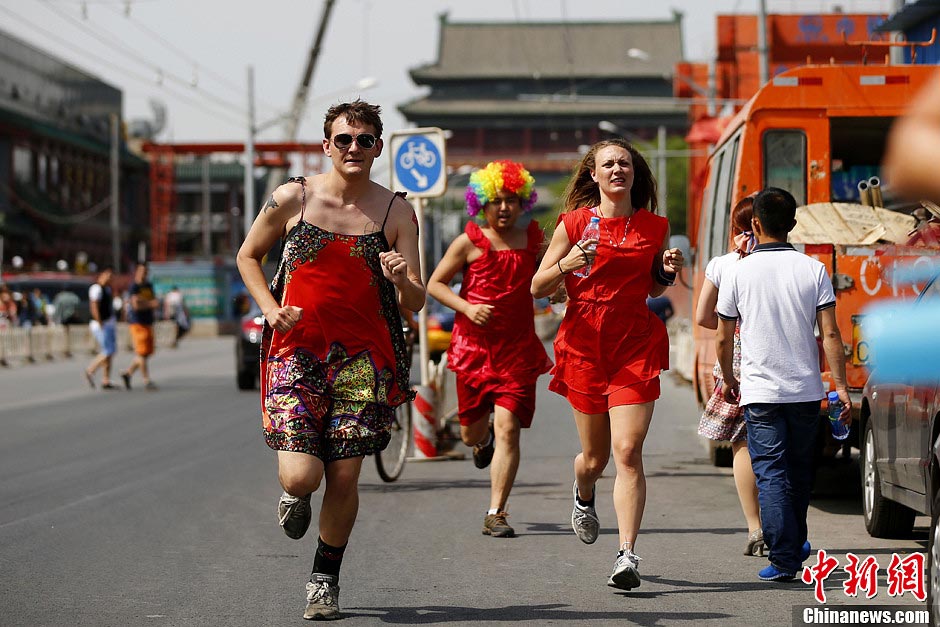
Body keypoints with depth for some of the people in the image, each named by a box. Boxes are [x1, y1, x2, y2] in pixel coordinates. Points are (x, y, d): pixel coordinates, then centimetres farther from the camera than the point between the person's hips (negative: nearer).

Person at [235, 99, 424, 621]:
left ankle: (325, 579, 24)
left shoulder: (396, 212, 1)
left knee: (344, 478, 0)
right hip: (296, 351, -1)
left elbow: (415, 303, 0)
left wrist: (402, 280, -23)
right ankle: (295, 495, 27)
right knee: (301, 476, -13)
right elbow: (248, 255, 14)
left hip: (363, 357, 1)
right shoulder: (292, 198, -1)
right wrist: (272, 310, -1)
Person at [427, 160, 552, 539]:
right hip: (474, 345, 0)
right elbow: (434, 284, 2)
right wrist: (466, 307, -14)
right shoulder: (470, 243, -2)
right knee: (472, 433, 11)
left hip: (518, 348, 0)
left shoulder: (533, 242, 6)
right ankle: (483, 441, 52)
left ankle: (496, 515, -9)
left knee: (508, 428, -13)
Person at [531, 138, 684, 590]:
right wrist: (567, 264, -16)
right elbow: (538, 288, 3)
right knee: (595, 457, 10)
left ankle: (628, 555, -14)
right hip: (584, 344, 0)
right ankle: (583, 497, 47)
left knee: (628, 452, -13)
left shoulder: (654, 227, 7)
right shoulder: (574, 223, 1)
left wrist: (668, 273, -1)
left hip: (636, 345, 0)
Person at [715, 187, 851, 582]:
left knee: (770, 473, -1)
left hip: (760, 391, -2)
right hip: (806, 389, 2)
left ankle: (784, 558, -11)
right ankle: (795, 545, 32)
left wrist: (728, 380, 20)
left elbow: (723, 339, 4)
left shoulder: (739, 274, -4)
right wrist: (841, 387, -1)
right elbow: (830, 335, -6)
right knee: (800, 471, 18)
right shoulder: (813, 270, -1)